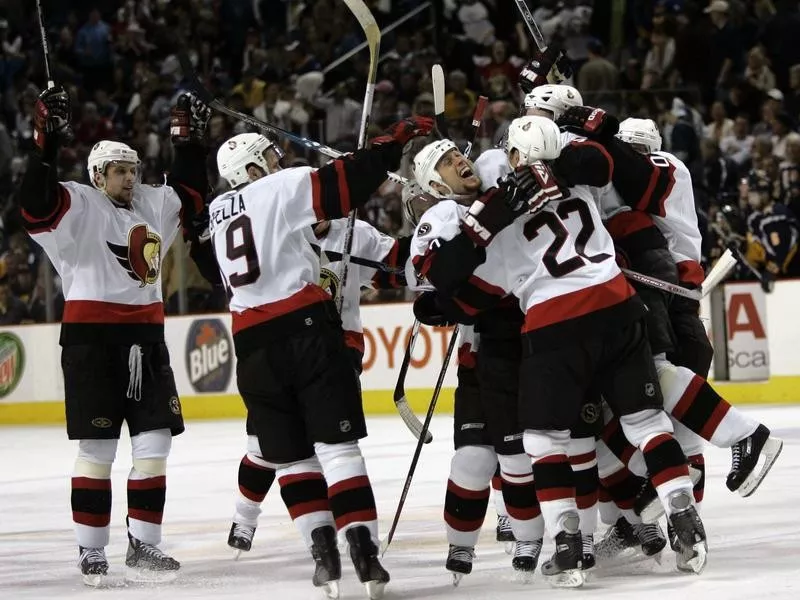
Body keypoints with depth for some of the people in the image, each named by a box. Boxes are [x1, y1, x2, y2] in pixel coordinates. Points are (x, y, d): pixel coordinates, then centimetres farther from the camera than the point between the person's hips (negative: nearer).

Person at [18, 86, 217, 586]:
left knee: (154, 442, 2)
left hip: (146, 336, 6)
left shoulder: (153, 204, 14)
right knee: (98, 448, -5)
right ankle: (91, 553, 2)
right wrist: (49, 141, -28)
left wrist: (189, 139, 20)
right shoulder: (79, 206, -5)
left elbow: (190, 192, 30)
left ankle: (143, 546, 7)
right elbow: (35, 203, -21)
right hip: (91, 337, -6)